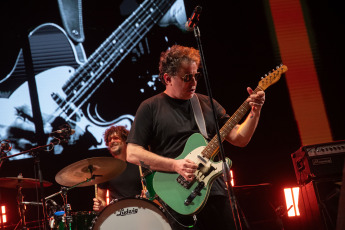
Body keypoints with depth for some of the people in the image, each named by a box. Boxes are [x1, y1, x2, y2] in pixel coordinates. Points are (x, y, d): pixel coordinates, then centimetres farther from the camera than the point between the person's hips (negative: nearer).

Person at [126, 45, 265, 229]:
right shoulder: (151, 108, 1)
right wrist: (175, 165, -14)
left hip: (215, 192, 4)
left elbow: (239, 139, 10)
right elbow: (132, 153, -6)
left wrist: (254, 112, -7)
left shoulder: (207, 104, 14)